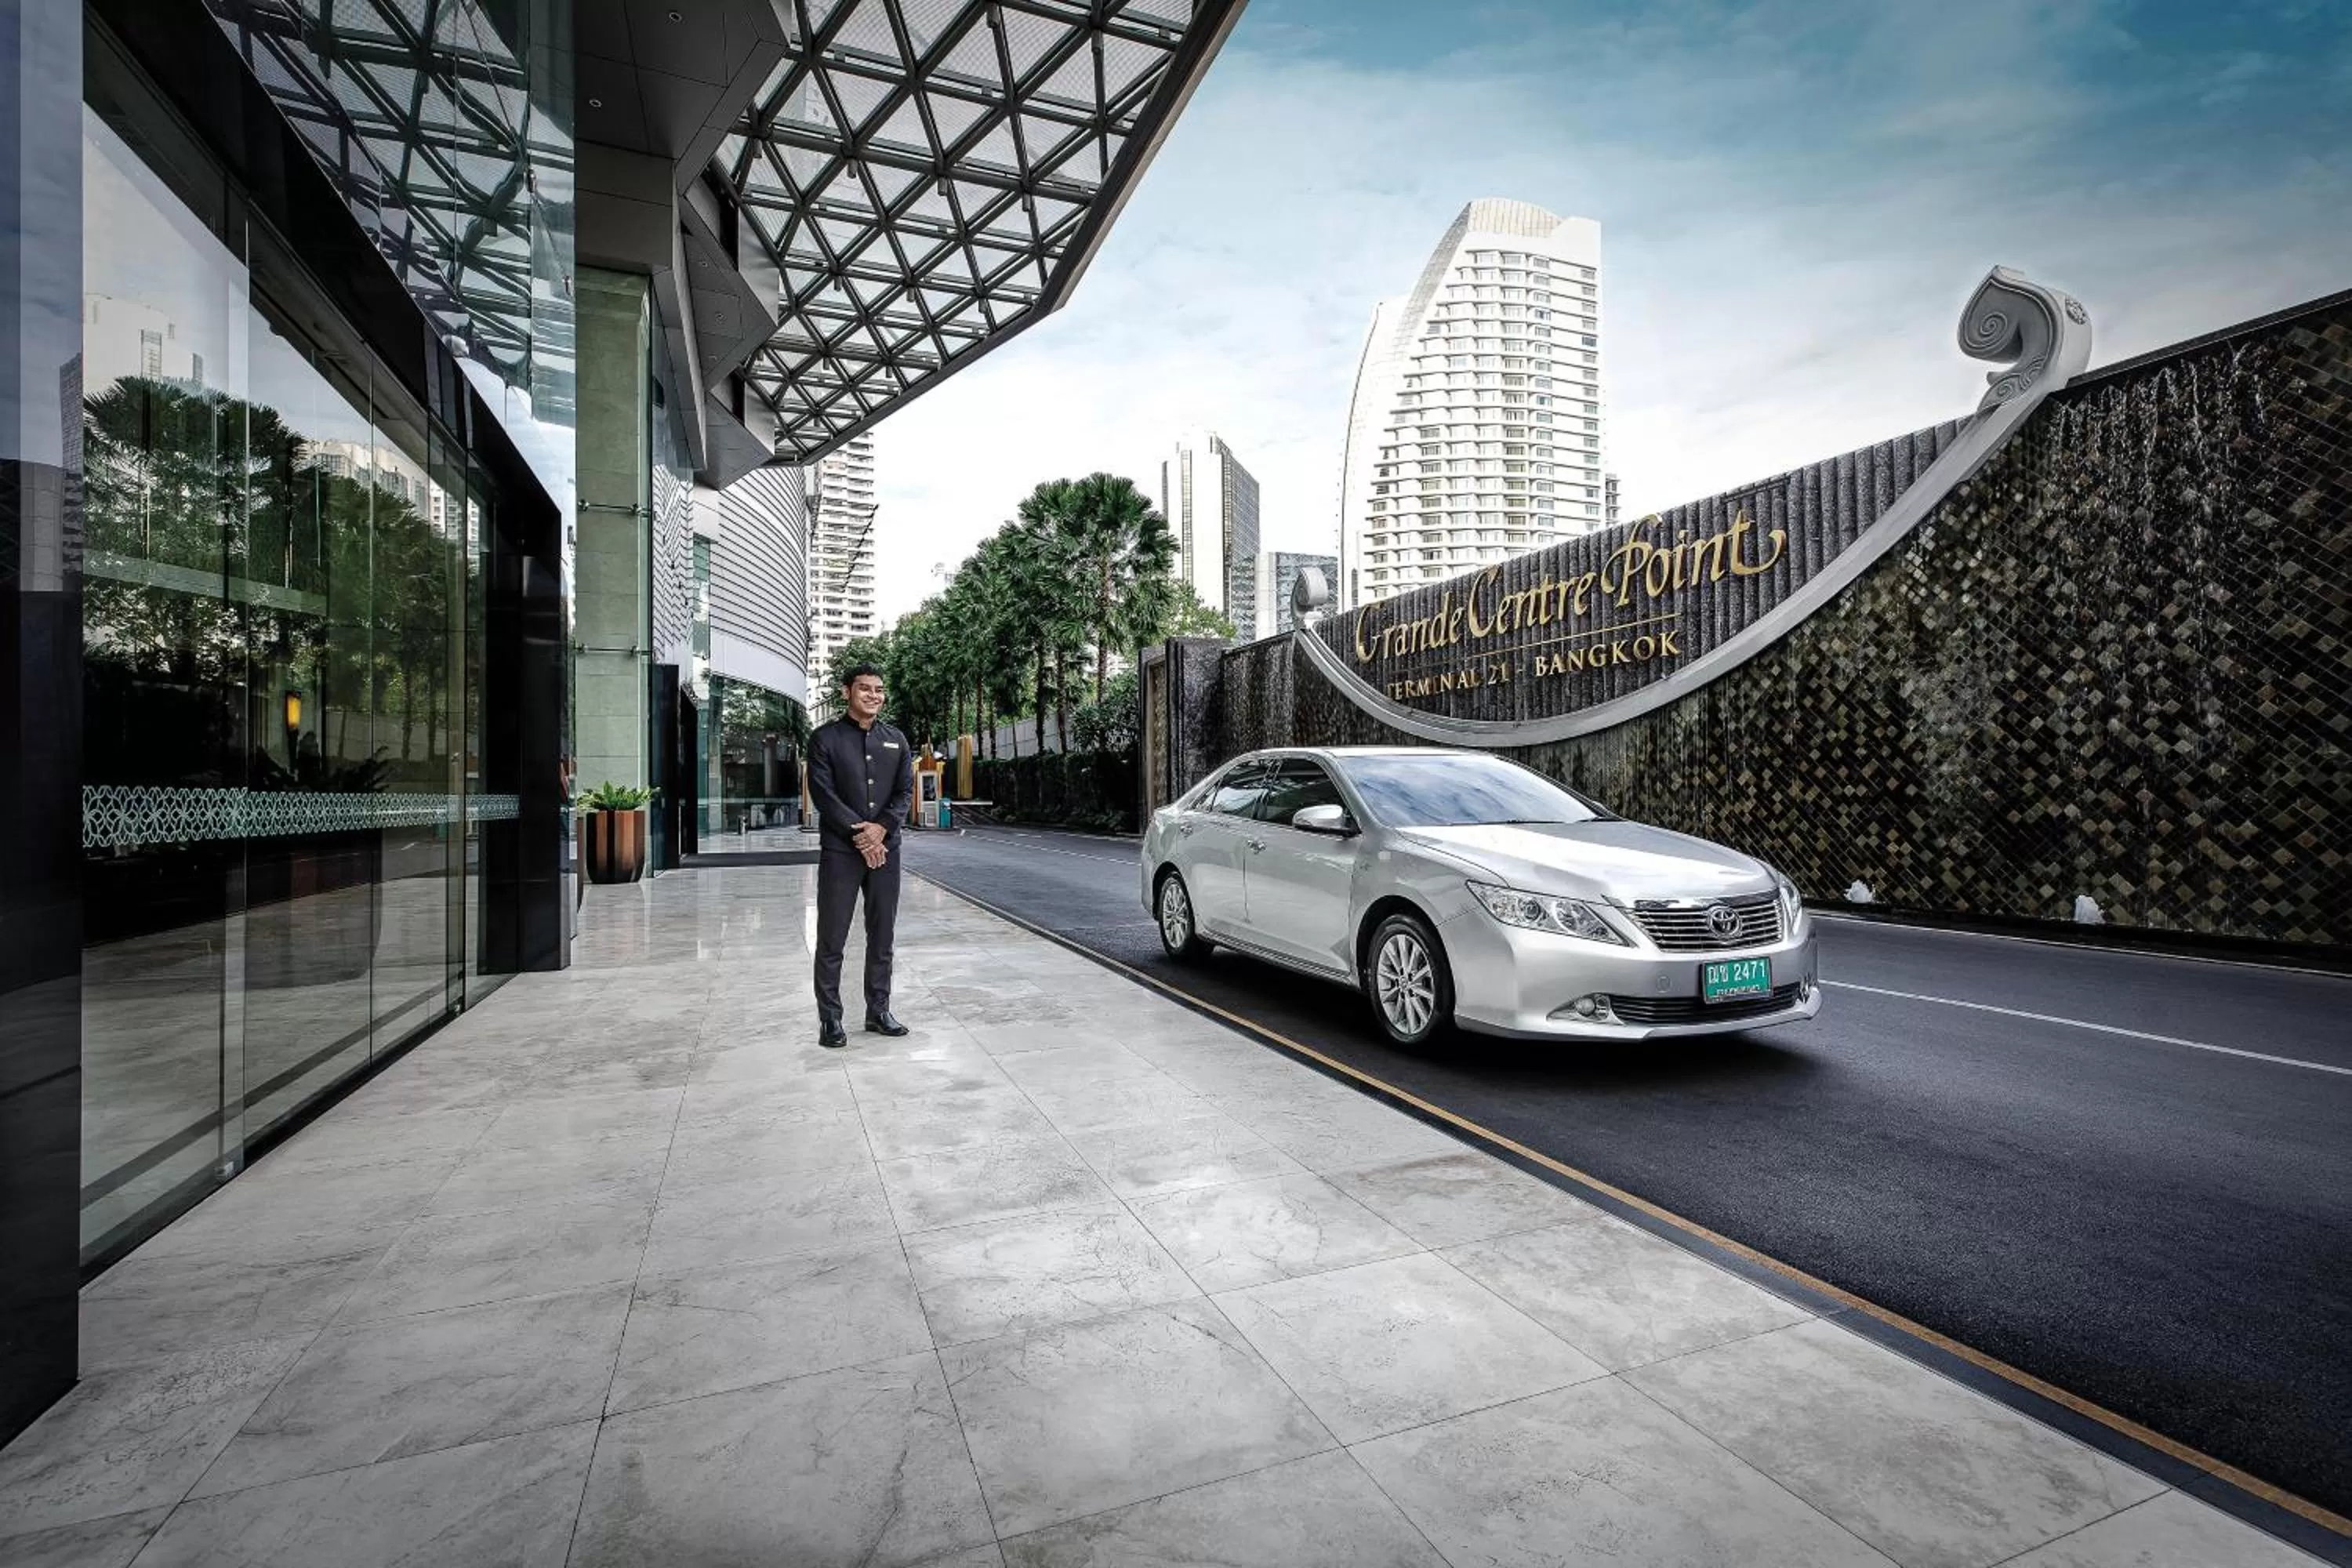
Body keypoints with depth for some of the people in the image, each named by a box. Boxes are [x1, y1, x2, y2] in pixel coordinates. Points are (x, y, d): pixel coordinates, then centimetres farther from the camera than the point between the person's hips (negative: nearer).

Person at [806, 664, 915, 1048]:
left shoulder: (896, 740, 12)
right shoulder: (825, 738, 0)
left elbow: (905, 791, 5)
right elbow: (824, 794, -8)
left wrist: (881, 828, -11)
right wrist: (860, 835, -15)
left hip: (885, 848, 4)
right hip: (840, 850, -4)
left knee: (882, 936, 9)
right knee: (832, 938, 0)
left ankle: (878, 1011, 20)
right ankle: (830, 1019, 10)